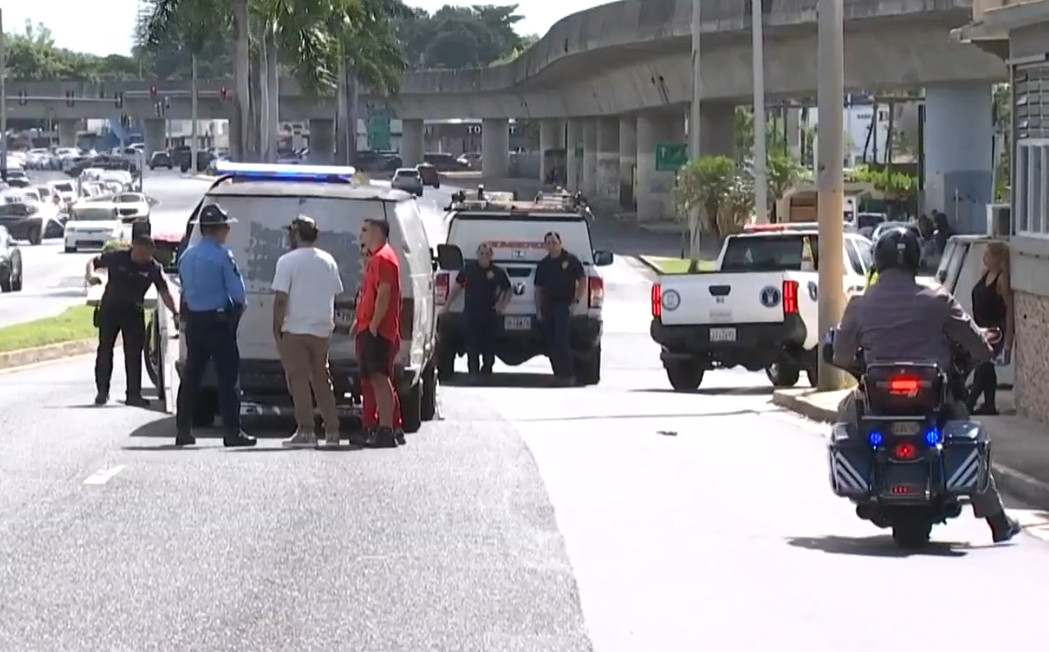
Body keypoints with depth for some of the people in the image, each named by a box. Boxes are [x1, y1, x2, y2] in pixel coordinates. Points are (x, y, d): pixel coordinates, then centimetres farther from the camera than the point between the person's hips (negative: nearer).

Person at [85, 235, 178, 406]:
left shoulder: (153, 268, -9)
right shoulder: (116, 257, -12)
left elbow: (164, 292, -11)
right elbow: (93, 262, 0)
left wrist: (175, 313, -22)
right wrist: (91, 275, -22)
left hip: (133, 312, 1)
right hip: (109, 309, -1)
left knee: (134, 354, -1)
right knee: (105, 350, 3)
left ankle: (133, 394, 4)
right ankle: (102, 391, 12)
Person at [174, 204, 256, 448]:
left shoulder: (186, 256, 8)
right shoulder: (222, 256, -13)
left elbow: (184, 290, 14)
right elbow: (238, 294, -14)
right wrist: (236, 312, 4)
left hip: (194, 320, 7)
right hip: (218, 321, -7)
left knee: (191, 375, 11)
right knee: (227, 378, -3)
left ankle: (183, 430, 11)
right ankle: (232, 432, -6)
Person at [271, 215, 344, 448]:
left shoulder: (287, 261, -9)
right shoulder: (328, 261, 9)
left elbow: (281, 299, -14)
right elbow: (335, 294, 14)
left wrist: (276, 328, -8)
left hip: (295, 330, -6)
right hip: (322, 330, 6)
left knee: (299, 379, -4)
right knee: (321, 380, 13)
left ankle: (305, 431, -10)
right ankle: (332, 431, 13)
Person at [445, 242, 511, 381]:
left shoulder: (497, 272, 2)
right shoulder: (469, 268, 2)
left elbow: (508, 291, 14)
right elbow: (457, 287, 10)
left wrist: (502, 305, -1)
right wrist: (446, 305, 8)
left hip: (489, 313, 1)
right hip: (471, 311, -1)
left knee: (489, 345, 4)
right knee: (472, 345, -5)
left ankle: (486, 371, 19)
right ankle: (473, 373, -1)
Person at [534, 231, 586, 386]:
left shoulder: (571, 260, 0)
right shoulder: (543, 264, 14)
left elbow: (583, 281, 1)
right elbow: (538, 288, 16)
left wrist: (576, 300, -7)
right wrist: (538, 309, 8)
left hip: (564, 305, -5)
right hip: (547, 307, 5)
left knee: (562, 343, -13)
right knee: (551, 343, 6)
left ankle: (567, 375, -13)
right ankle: (558, 374, 14)